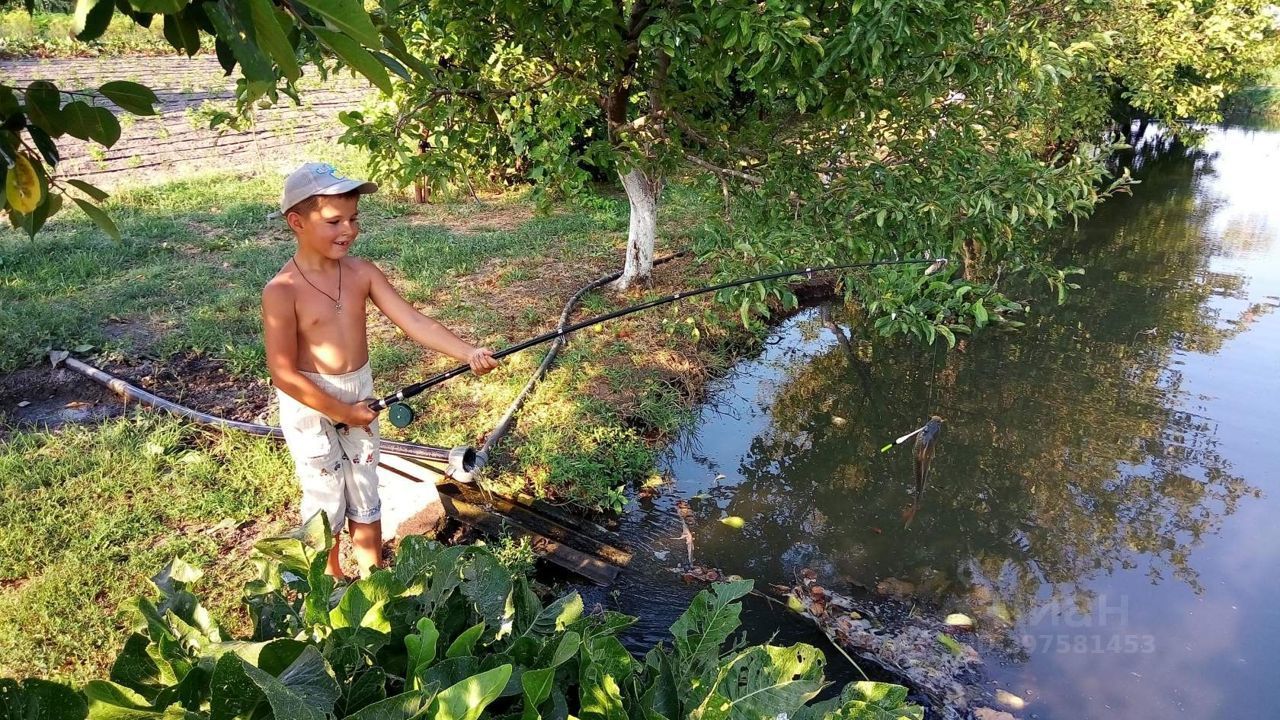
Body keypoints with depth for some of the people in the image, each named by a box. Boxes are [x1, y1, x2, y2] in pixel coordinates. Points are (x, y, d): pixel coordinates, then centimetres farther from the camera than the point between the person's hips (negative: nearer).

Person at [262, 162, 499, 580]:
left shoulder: (362, 273, -6)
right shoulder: (282, 291, -21)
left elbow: (412, 321, -11)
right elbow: (284, 374, -21)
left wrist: (467, 353, -23)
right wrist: (342, 412, -16)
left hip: (360, 395, 5)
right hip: (310, 406, -5)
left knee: (366, 497, 18)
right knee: (326, 500, 11)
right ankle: (333, 584, 35)